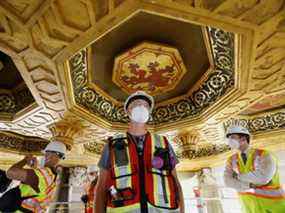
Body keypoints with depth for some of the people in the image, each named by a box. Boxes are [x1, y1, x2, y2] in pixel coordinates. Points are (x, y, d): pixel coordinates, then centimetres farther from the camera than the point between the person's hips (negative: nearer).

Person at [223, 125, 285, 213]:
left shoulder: (264, 155, -14)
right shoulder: (231, 160, -1)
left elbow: (263, 177, -30)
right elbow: (228, 181, -12)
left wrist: (238, 176, -16)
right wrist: (251, 185, -25)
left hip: (273, 205, -3)